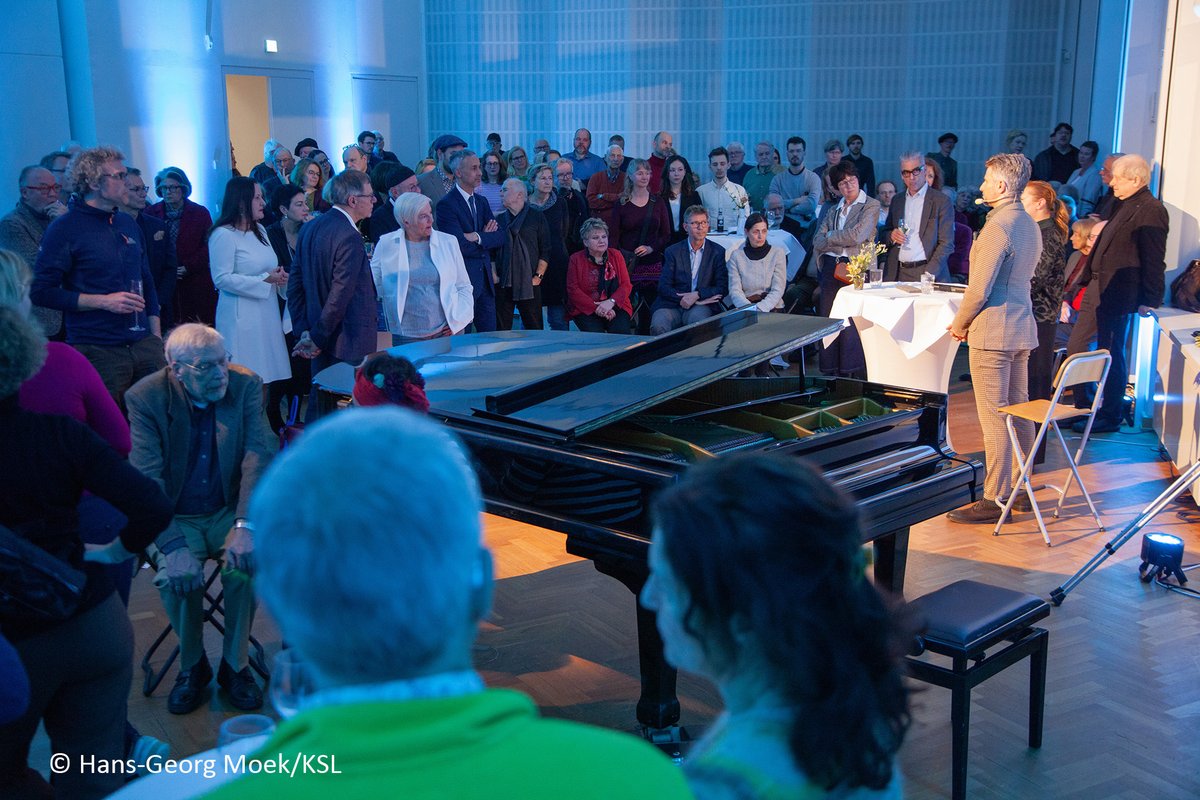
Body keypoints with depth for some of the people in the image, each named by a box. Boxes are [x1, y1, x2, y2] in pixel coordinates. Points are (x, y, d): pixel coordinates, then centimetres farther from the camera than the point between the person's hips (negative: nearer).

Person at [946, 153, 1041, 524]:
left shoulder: (997, 227, -17)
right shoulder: (1030, 225, 13)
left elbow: (979, 289, -20)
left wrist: (959, 324, -4)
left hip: (992, 332, -10)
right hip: (1022, 328, 10)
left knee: (994, 418, -5)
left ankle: (994, 500, -1)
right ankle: (1021, 489, 23)